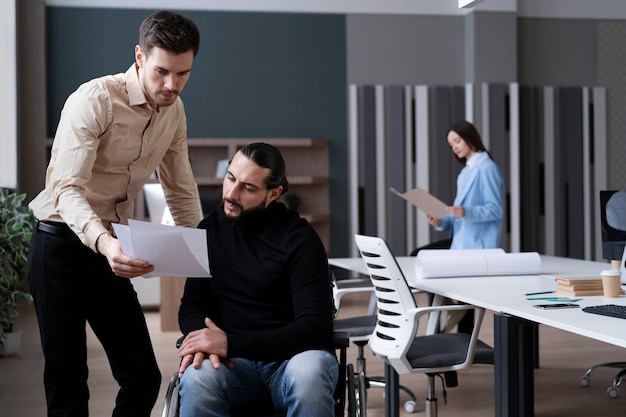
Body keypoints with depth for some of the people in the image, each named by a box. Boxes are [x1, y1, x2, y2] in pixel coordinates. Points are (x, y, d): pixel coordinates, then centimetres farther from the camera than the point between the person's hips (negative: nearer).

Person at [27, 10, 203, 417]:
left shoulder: (175, 112, 5)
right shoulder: (94, 100, -17)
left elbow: (182, 193, 14)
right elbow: (67, 188, -27)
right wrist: (103, 242, -43)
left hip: (110, 249, 7)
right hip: (62, 244, -6)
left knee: (144, 377, 4)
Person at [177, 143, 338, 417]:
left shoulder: (300, 239, -9)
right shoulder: (211, 229, 7)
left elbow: (314, 328, -15)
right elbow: (192, 305, 8)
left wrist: (231, 344, -23)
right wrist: (203, 341, -16)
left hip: (294, 357, -2)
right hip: (236, 363, 3)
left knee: (308, 373, -38)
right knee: (197, 378, -32)